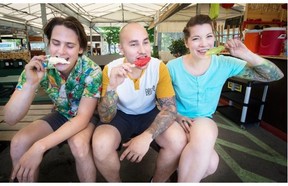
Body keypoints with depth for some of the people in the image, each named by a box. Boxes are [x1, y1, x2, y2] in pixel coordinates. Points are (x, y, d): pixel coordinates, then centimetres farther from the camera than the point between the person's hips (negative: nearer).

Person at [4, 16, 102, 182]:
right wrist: (31, 83, -38)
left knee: (79, 144, -32)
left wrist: (40, 146, -35)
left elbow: (83, 116, -25)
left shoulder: (92, 71, -26)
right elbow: (10, 119, -20)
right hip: (61, 114, 3)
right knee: (18, 143, -18)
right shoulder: (38, 68, -18)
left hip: (89, 116, -3)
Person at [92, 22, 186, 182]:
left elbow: (170, 108, -17)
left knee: (178, 141, -25)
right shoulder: (110, 69, -18)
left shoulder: (159, 67, -17)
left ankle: (157, 182, 8)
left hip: (149, 114, 1)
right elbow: (105, 118, -20)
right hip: (121, 115, 0)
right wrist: (111, 87, -40)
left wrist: (147, 136, -34)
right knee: (100, 145, -29)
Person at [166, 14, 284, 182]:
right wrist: (176, 115, -16)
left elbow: (276, 76, -5)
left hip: (204, 121, 2)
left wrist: (247, 55, -21)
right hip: (178, 120, -2)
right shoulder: (173, 66, -12)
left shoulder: (224, 64, -9)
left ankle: (186, 170, 4)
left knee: (209, 163, -28)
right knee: (210, 161, -28)